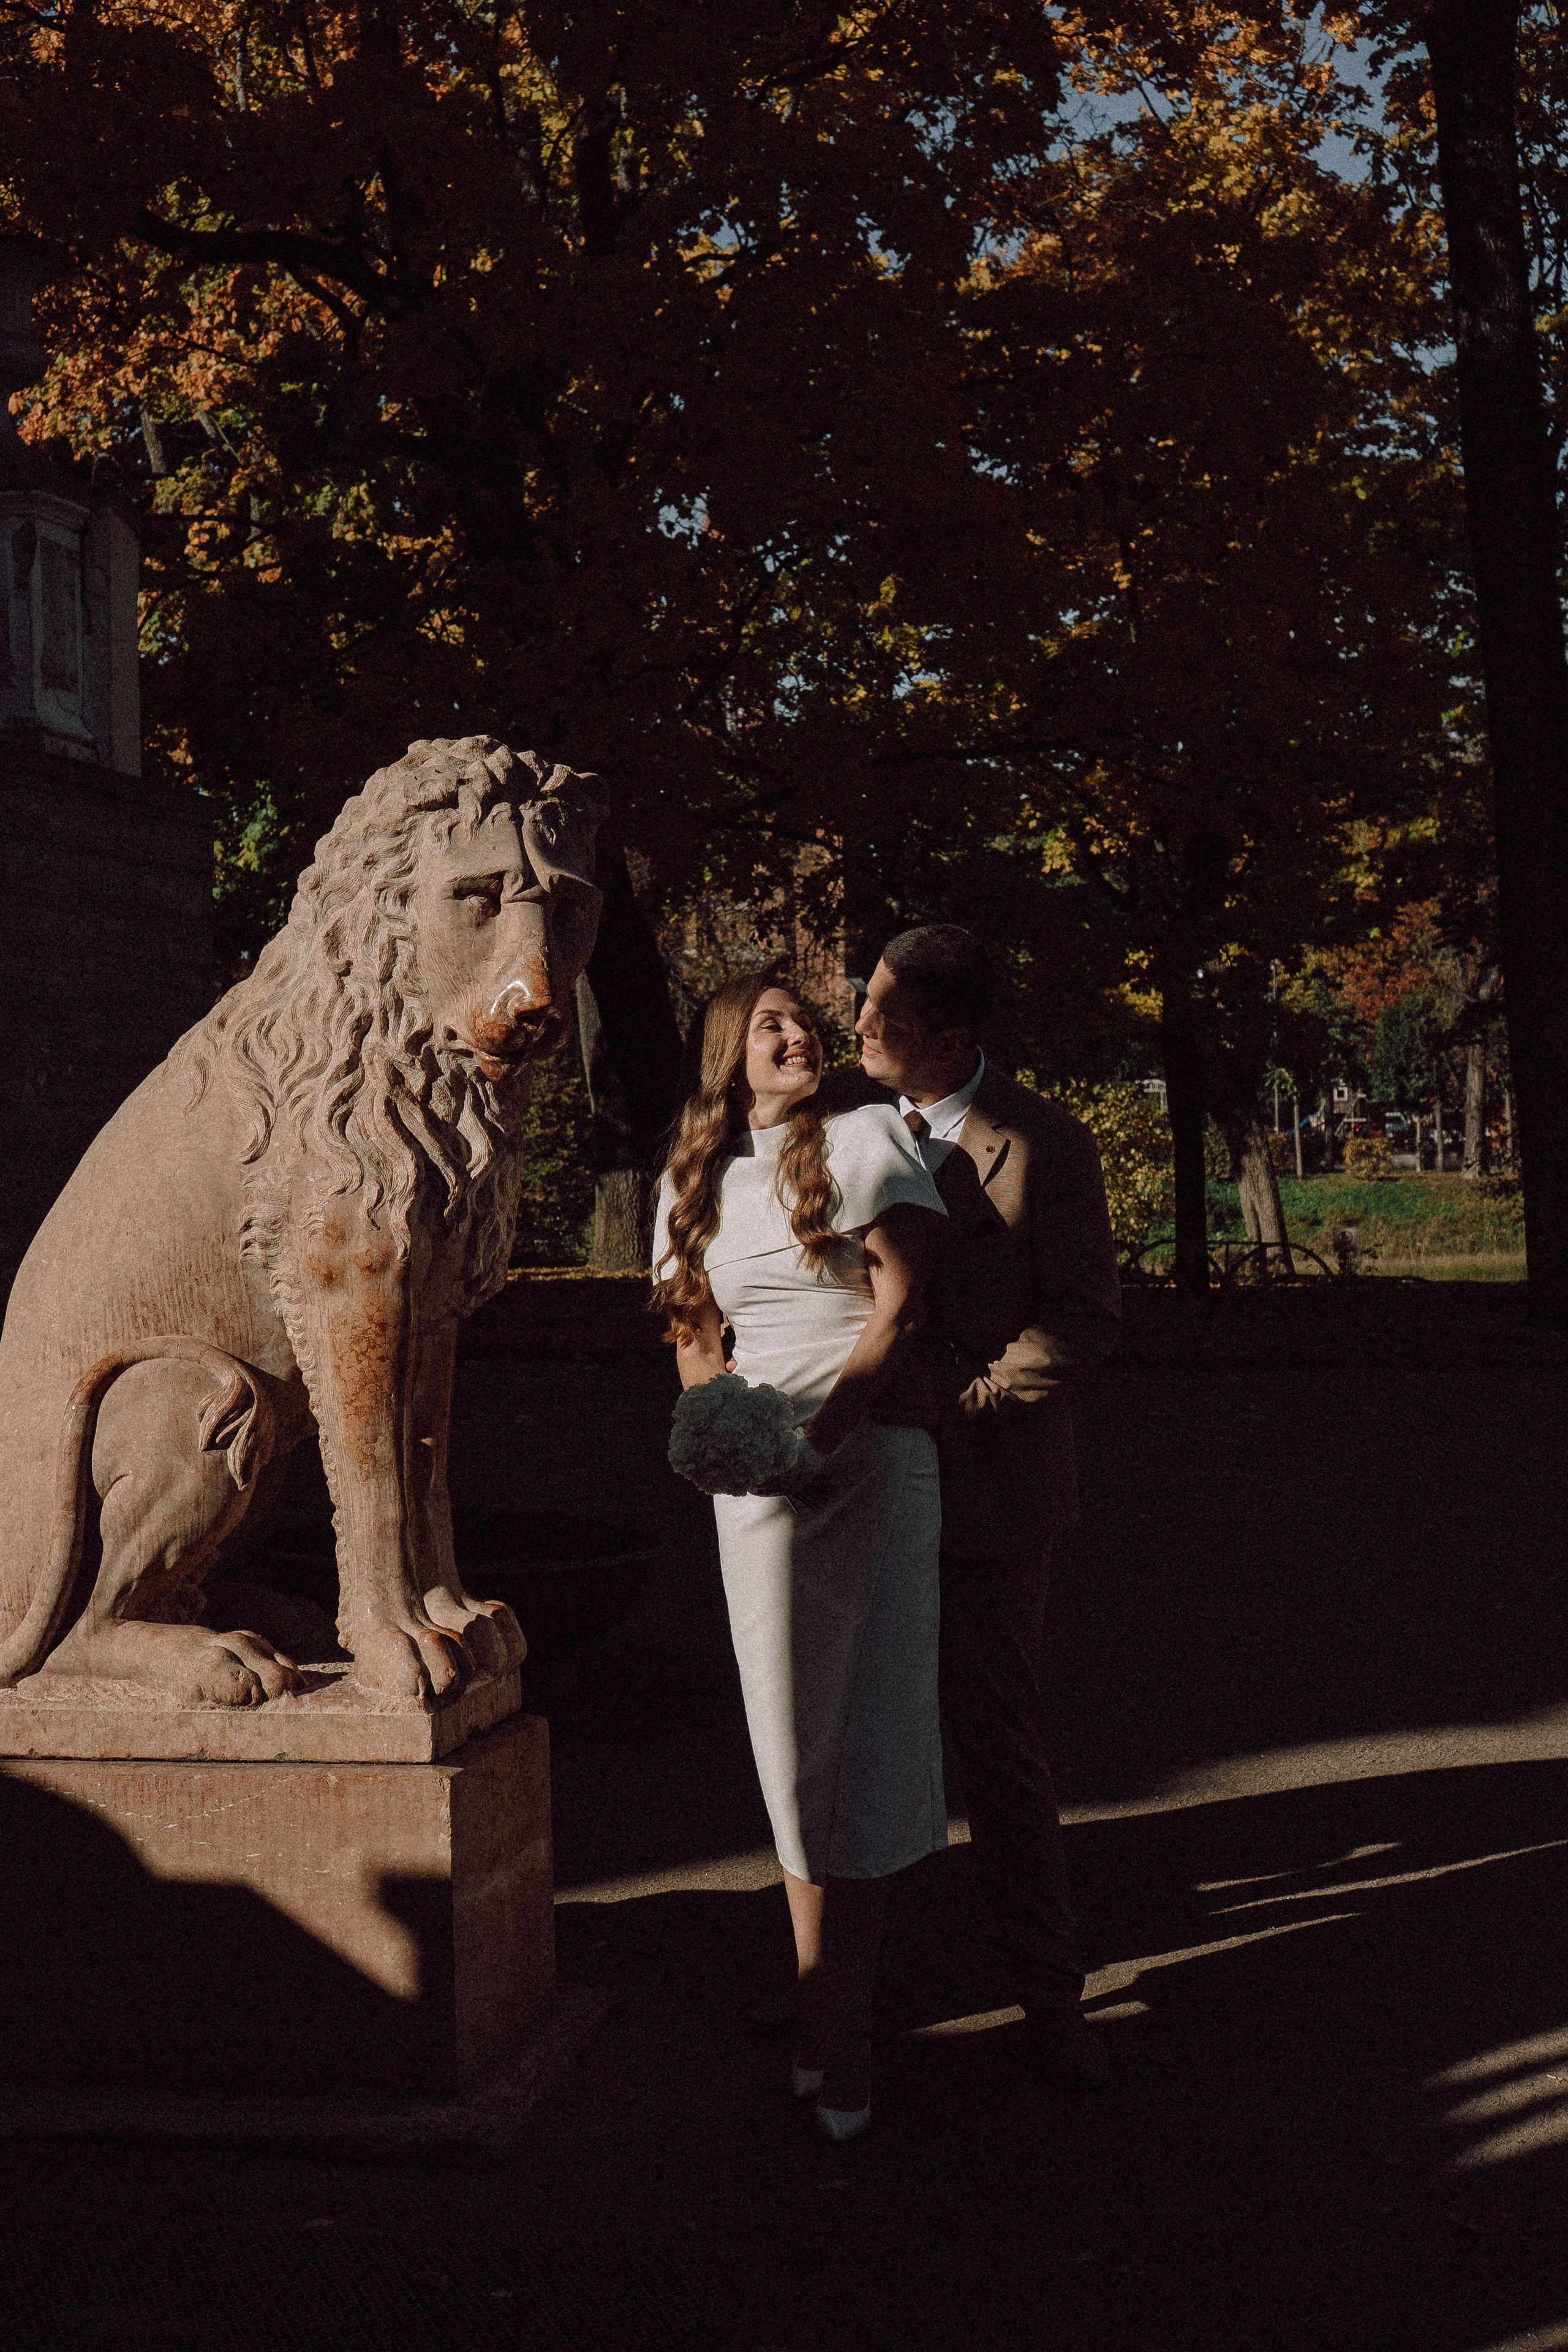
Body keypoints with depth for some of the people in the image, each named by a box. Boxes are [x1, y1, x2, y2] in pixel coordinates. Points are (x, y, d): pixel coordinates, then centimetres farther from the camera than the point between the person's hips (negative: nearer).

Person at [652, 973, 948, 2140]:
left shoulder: (867, 1137, 3)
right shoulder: (694, 1183, 16)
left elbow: (901, 1310, -5)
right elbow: (693, 1341, 16)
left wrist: (819, 1434, -15)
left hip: (874, 1459, -3)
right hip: (757, 1476, 4)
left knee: (868, 1746, -4)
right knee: (795, 1749, 4)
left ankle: (841, 2032, 3)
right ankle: (827, 2014, 13)